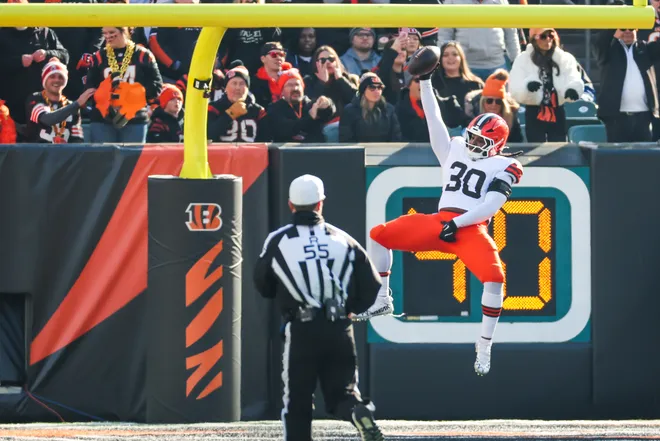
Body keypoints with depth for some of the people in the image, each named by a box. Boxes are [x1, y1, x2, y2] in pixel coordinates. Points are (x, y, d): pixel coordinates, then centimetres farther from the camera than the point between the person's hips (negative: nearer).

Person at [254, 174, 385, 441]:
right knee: (341, 391, 9)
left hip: (301, 330, -2)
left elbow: (264, 287, 12)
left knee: (297, 401, 8)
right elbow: (371, 286, 7)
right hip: (340, 330, 2)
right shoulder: (342, 239, 7)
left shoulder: (278, 241, 0)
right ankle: (359, 412, -24)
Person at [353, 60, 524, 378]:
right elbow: (434, 121, 16)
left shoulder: (504, 168, 2)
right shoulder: (454, 151, 19)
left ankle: (485, 347, -17)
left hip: (472, 230, -5)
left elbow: (491, 205, -10)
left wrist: (458, 223, -19)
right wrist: (425, 82, 9)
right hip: (439, 223, 5)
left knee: (494, 277, -30)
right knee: (378, 235, 0)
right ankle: (382, 300, 13)